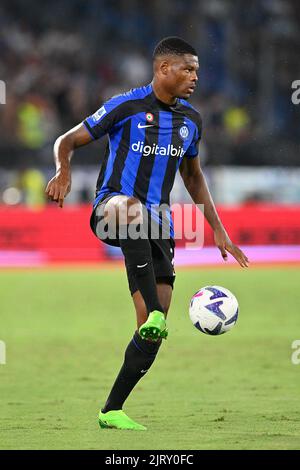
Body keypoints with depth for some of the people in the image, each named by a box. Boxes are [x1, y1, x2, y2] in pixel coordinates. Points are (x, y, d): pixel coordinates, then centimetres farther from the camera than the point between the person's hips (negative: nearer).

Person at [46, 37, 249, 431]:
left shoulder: (190, 120, 14)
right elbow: (68, 141, 2)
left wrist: (218, 230, 23)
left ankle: (112, 411, 7)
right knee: (131, 206, -45)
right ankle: (154, 312, -49)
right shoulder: (126, 107, -3)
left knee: (153, 332, -4)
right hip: (111, 207, -6)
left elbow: (193, 178, 28)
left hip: (156, 226, 6)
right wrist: (63, 172, -21)